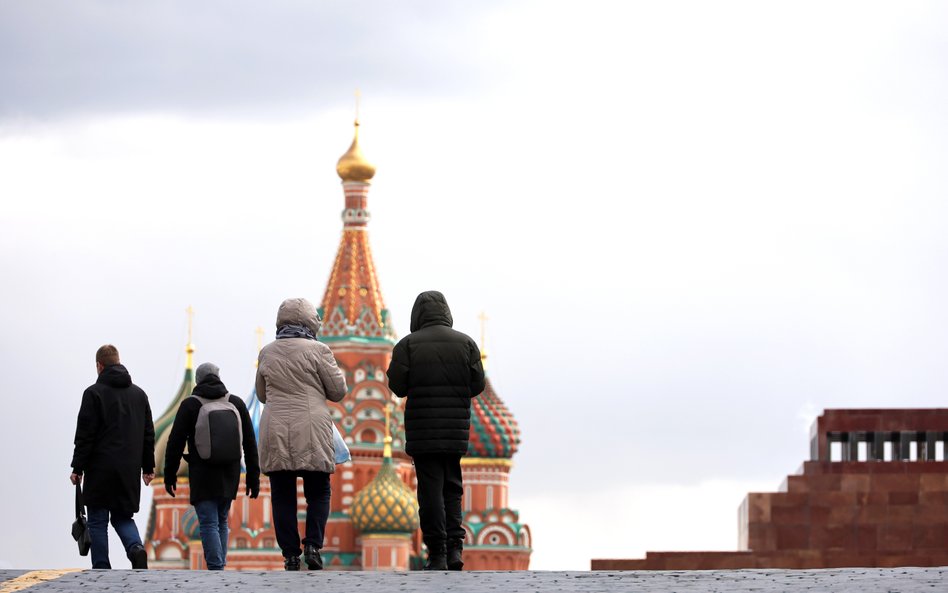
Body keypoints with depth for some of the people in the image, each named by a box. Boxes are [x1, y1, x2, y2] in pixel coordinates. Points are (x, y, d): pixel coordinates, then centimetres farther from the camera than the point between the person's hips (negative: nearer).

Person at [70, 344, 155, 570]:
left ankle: (101, 570, 1)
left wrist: (78, 468, -4)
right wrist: (148, 467, 20)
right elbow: (148, 434, 15)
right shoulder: (139, 394, 11)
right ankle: (136, 548, -14)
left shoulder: (94, 393, -7)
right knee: (123, 517, 14)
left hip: (101, 469, -5)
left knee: (98, 521, 4)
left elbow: (85, 435, -9)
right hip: (129, 470, 5)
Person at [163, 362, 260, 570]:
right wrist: (253, 476, 12)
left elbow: (175, 442, -4)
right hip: (230, 475, 4)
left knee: (209, 523, -8)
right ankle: (218, 566, 15)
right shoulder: (236, 403, 7)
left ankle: (216, 570, -19)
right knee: (221, 521, 17)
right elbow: (250, 443, 7)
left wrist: (170, 473, 6)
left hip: (202, 475, -4)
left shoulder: (190, 405, -3)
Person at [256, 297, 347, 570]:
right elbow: (338, 391, 3)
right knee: (318, 492, 8)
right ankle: (313, 544, -9)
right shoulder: (317, 351, -3)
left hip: (275, 433, 2)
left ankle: (290, 553, -2)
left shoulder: (267, 353, 8)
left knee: (282, 496, 4)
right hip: (311, 433, -2)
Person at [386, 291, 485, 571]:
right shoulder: (465, 343, 4)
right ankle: (455, 546, 1)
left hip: (422, 432, -2)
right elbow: (478, 384, 2)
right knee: (452, 487, 13)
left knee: (431, 490, -1)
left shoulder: (408, 344, -4)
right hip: (455, 431, 2)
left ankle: (437, 553, -5)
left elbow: (397, 386, -7)